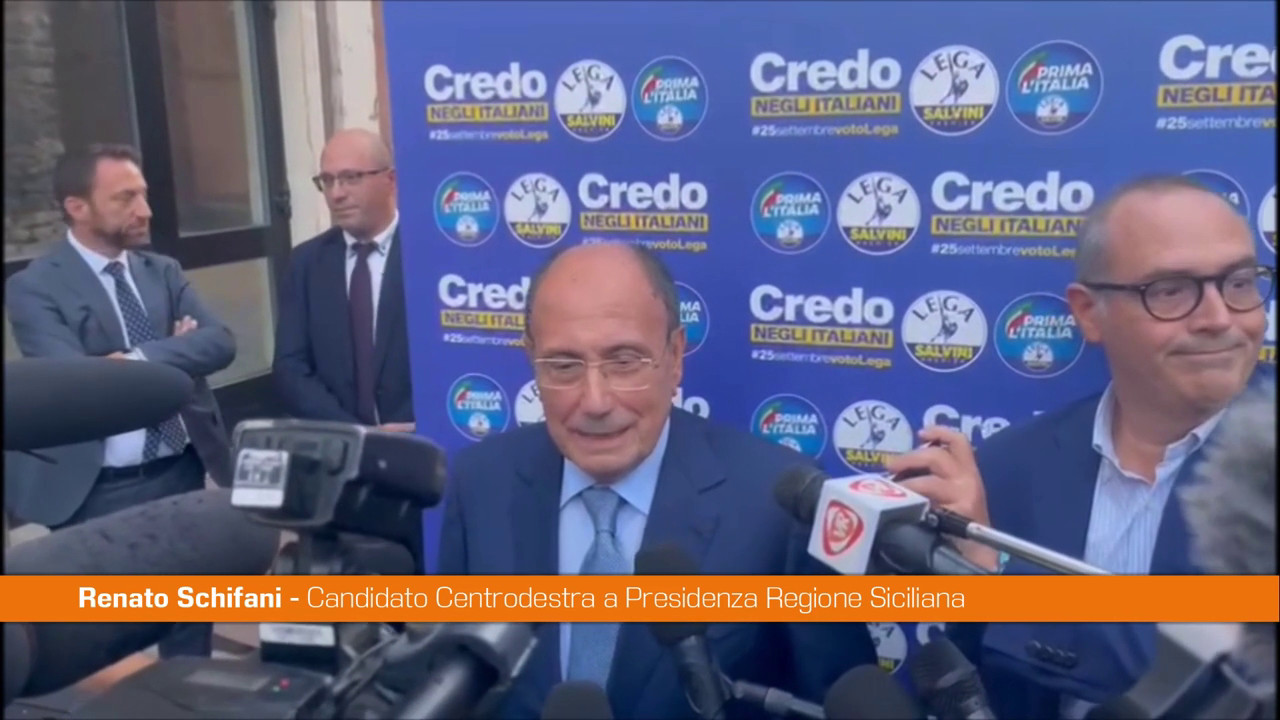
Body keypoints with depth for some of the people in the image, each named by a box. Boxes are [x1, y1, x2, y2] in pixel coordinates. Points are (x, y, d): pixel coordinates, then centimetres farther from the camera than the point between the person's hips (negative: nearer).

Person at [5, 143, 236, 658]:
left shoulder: (164, 271, 6)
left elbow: (220, 343, -8)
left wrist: (141, 359, -23)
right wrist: (175, 352, -13)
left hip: (184, 474, 5)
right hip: (98, 493, -4)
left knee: (190, 622, 19)